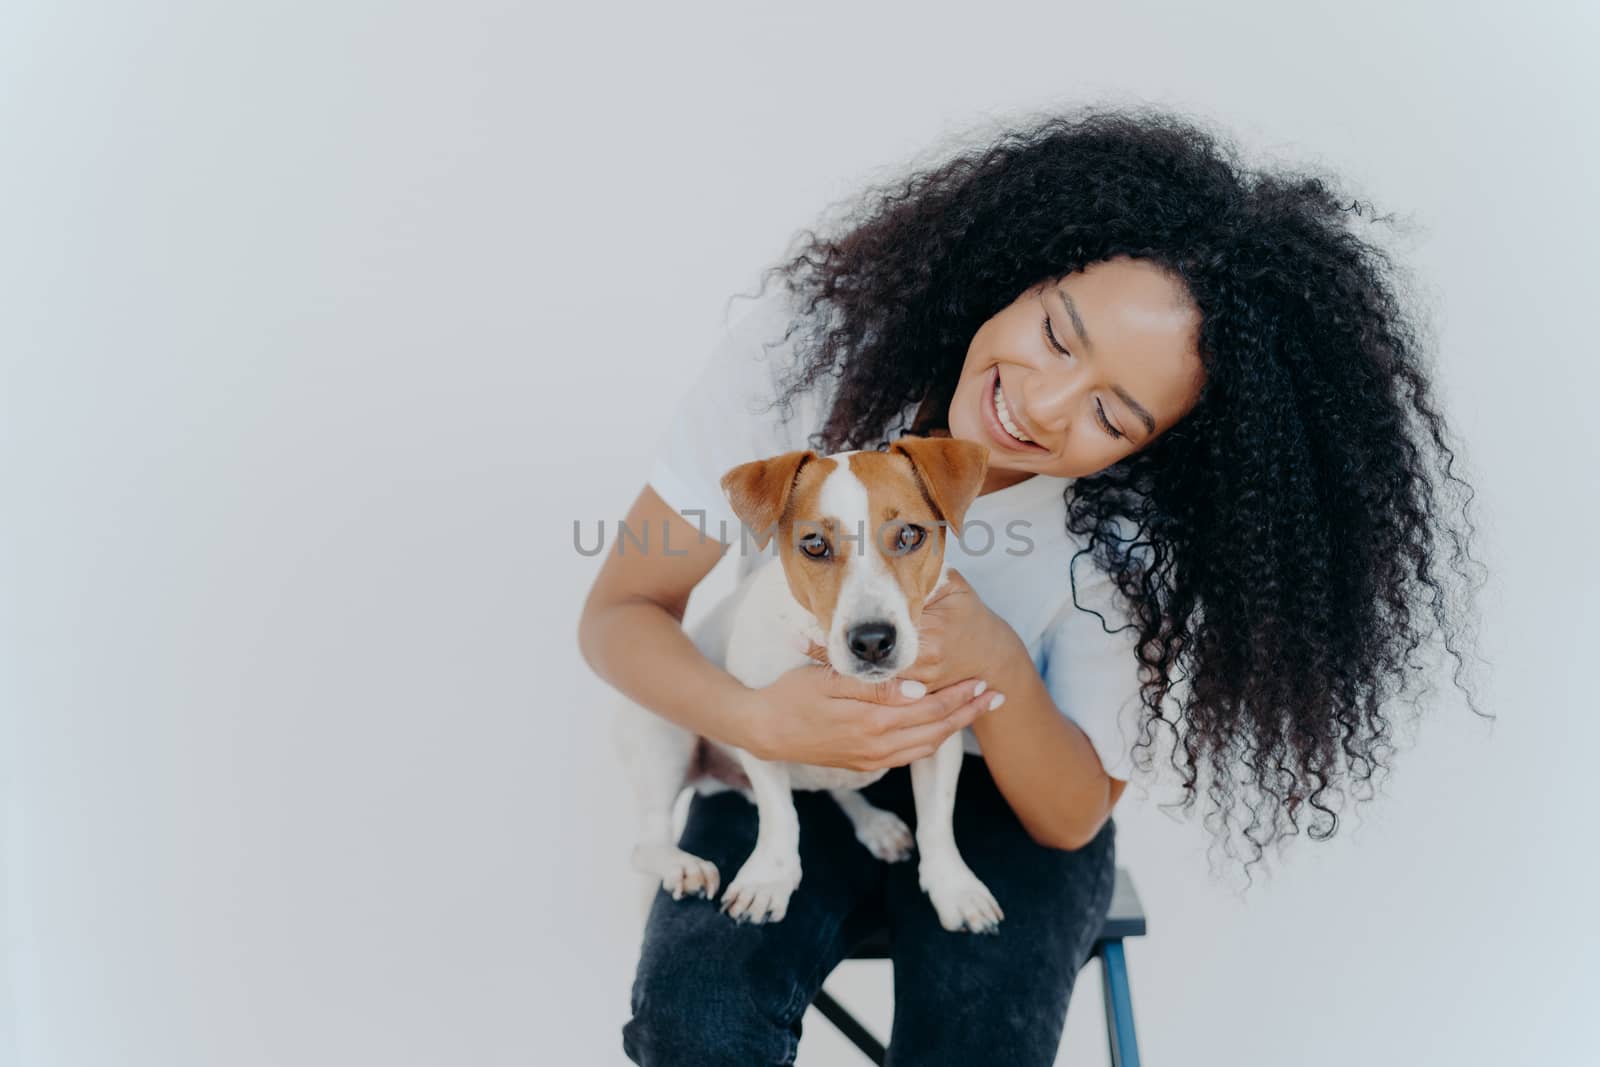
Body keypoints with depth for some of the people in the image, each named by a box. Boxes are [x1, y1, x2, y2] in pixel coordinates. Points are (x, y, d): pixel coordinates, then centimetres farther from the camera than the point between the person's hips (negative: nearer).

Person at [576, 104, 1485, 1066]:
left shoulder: (1137, 536, -21)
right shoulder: (808, 345, -22)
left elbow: (1073, 817, -14)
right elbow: (620, 612, -14)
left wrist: (998, 670, -34)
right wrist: (758, 718, -35)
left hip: (1003, 807, 0)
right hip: (789, 771, 1)